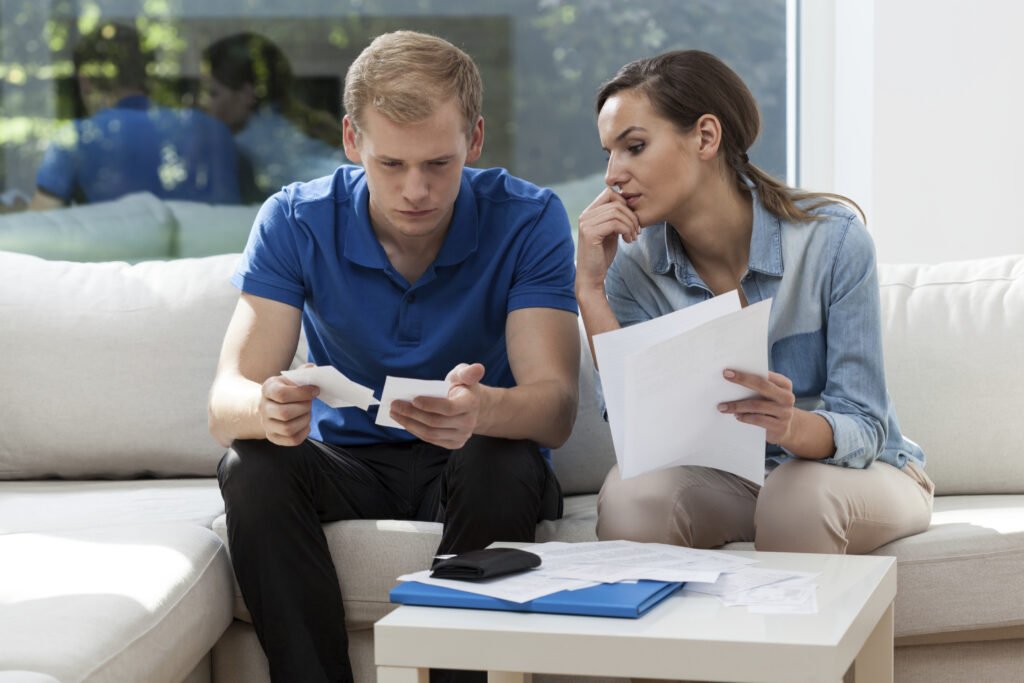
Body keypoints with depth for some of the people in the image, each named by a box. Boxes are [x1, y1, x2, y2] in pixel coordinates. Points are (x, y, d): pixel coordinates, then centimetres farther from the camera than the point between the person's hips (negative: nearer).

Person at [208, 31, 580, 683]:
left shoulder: (529, 220, -14)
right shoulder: (295, 222, -11)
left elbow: (555, 406, -23)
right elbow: (227, 399, -18)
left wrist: (482, 410, -48)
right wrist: (268, 410, -45)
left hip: (472, 462, -1)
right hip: (348, 462, 2)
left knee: (500, 465, -34)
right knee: (253, 468, -28)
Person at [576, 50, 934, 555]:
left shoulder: (832, 238, -20)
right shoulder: (633, 264, -8)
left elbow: (862, 428, -20)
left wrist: (792, 426, -44)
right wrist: (590, 288, -24)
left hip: (860, 471, -2)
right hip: (725, 477, 2)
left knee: (800, 492, -36)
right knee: (629, 493, -30)